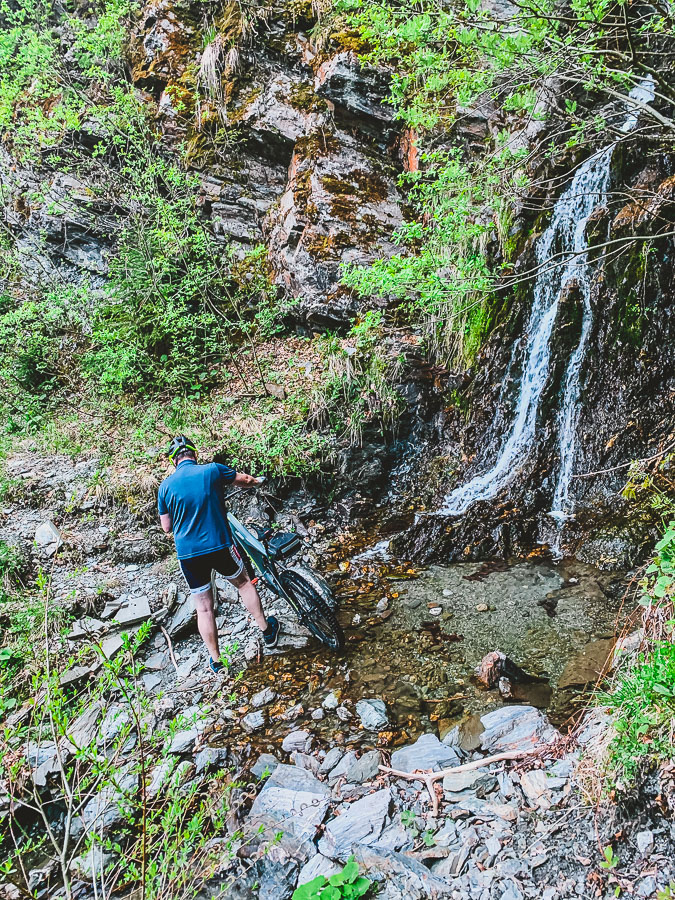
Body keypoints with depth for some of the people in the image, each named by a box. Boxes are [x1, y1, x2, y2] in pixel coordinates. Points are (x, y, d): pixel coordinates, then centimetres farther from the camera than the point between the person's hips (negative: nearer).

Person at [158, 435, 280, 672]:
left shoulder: (166, 485, -1)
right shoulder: (213, 470, -4)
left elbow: (166, 527, 6)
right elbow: (245, 480, 14)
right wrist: (258, 480, 36)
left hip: (187, 554, 1)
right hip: (219, 546, -1)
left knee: (203, 608, 12)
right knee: (243, 583, 23)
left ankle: (216, 660, 19)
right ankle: (267, 630, 31)